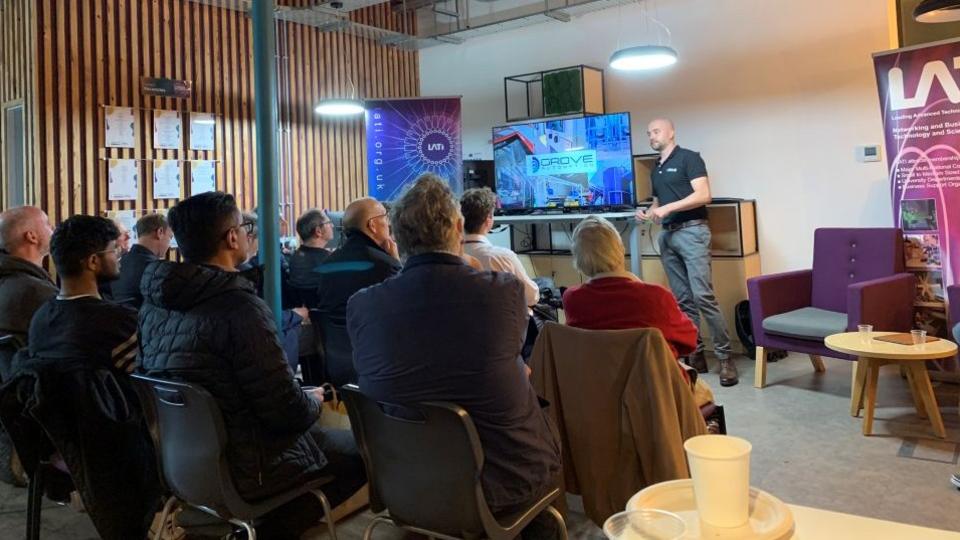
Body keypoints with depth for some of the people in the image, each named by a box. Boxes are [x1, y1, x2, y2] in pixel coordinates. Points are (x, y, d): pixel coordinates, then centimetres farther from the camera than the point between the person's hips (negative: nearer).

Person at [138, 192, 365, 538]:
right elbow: (288, 413, -24)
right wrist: (314, 401, -2)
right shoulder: (239, 307, -25)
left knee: (329, 435, 22)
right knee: (360, 448, 7)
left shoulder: (155, 302, 0)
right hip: (238, 470, -8)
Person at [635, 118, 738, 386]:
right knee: (683, 300, 6)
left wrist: (668, 208, -19)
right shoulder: (656, 170, 19)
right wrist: (648, 212, 5)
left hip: (692, 232, -8)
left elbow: (704, 195, -14)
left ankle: (724, 356, -7)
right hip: (667, 236, 8)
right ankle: (695, 354, 11)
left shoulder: (689, 158, -4)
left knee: (703, 296, -14)